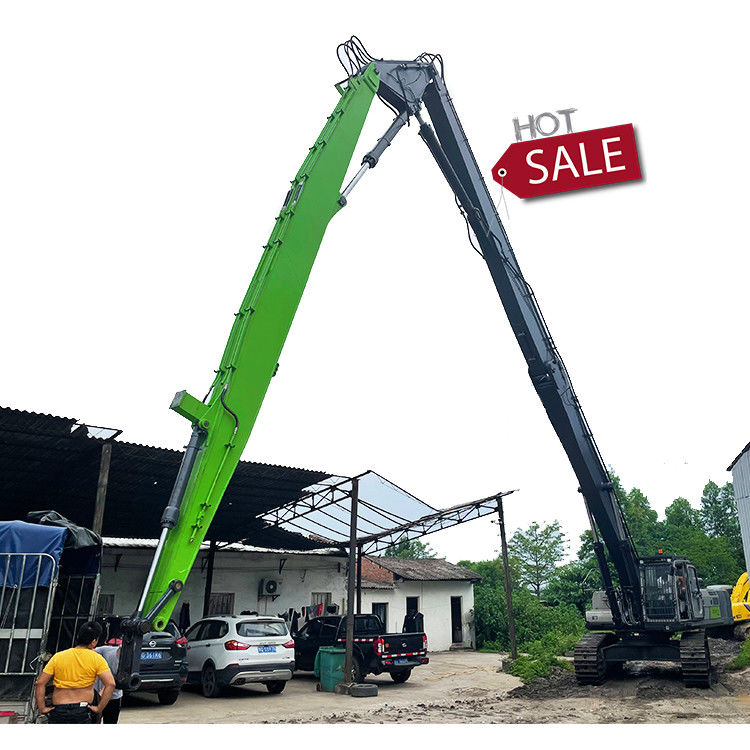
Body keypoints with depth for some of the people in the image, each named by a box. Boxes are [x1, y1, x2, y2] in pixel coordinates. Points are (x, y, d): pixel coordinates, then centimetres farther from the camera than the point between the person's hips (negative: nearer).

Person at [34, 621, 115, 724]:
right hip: (82, 712, -3)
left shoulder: (58, 657, 7)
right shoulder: (96, 659, -2)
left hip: (58, 712, 3)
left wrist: (42, 708, 7)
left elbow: (40, 683, 4)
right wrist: (99, 709, -5)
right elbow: (110, 684, -12)